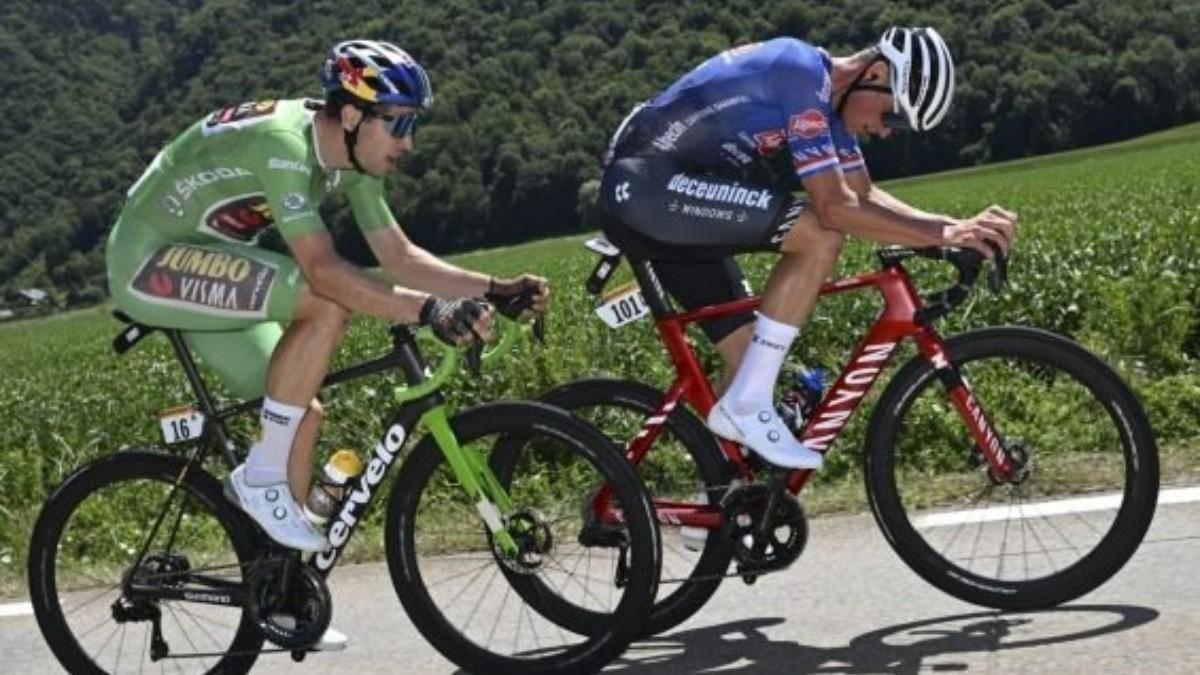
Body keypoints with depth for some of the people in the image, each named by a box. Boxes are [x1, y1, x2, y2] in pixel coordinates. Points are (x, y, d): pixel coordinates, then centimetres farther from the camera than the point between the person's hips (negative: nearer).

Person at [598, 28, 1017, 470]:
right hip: (644, 184, -10)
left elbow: (865, 196, 14)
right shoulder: (802, 73, -18)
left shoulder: (829, 99, 11)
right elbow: (836, 208, -24)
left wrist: (957, 226, 1)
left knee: (752, 359, 8)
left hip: (665, 205, 10)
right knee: (821, 233, -21)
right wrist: (944, 234, -21)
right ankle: (747, 404, -16)